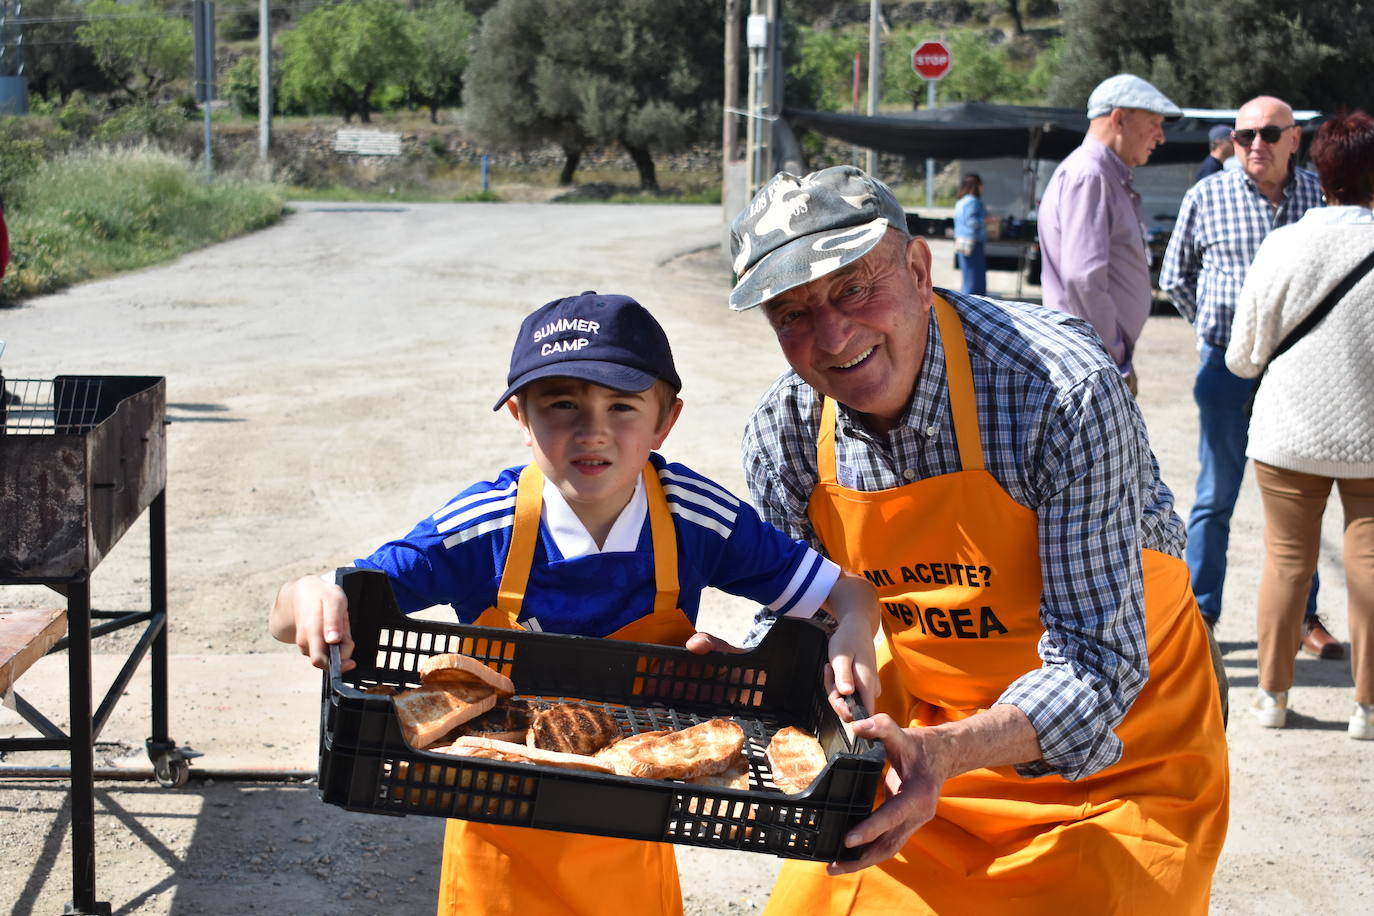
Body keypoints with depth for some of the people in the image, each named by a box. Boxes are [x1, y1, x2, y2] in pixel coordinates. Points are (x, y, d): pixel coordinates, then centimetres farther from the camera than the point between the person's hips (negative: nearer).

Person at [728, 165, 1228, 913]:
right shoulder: (784, 433, -13)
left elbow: (1096, 664, -31)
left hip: (1112, 751, -4)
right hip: (917, 737, 4)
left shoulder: (1061, 389, -30)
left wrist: (946, 754, -47)